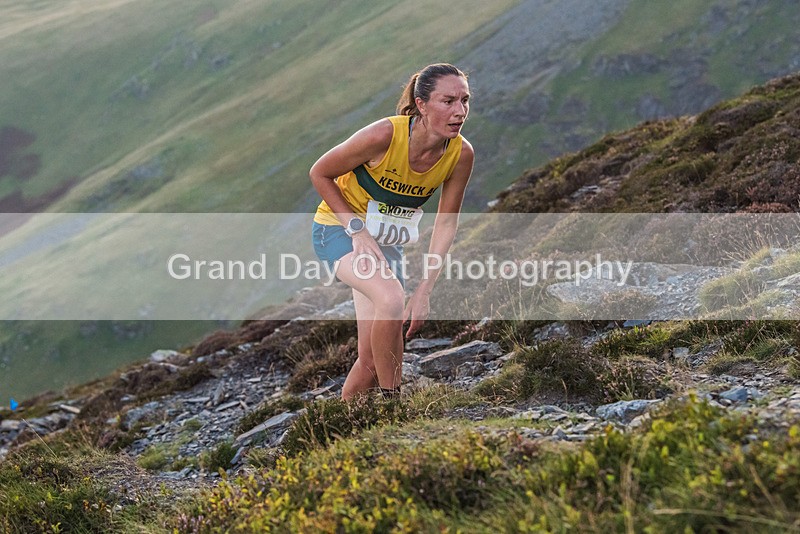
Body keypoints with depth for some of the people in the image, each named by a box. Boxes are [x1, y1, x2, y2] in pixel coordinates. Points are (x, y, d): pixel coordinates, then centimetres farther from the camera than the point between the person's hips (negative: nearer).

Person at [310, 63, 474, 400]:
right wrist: (358, 230, -21)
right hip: (339, 228, -5)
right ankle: (390, 398, -17)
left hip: (387, 241, 5)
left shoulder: (461, 154, -18)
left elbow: (446, 223, -8)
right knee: (391, 298, -33)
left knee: (372, 360, 1)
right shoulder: (384, 135, -30)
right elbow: (320, 174, -16)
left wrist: (424, 290, -13)